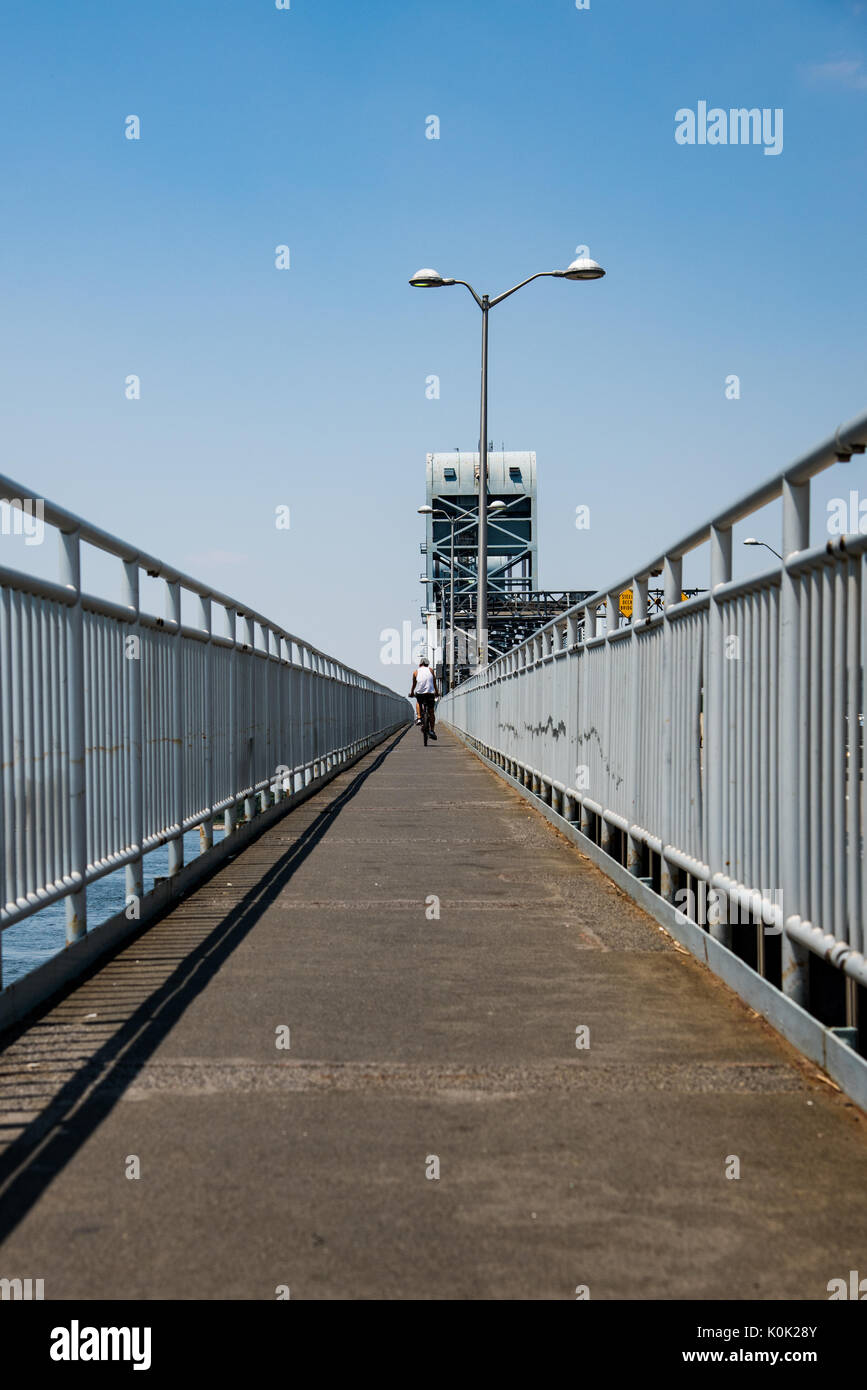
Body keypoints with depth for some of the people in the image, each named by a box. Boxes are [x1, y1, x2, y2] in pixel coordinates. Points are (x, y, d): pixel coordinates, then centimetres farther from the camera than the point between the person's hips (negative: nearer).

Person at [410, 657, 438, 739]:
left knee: (418, 702, 35)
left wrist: (411, 693, 36)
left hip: (420, 693, 0)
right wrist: (437, 692, 31)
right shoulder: (430, 670, 12)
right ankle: (432, 731, 5)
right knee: (431, 712, 12)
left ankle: (419, 718, 17)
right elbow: (434, 682, 18)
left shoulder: (416, 672, 12)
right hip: (430, 692, 0)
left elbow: (414, 684, 20)